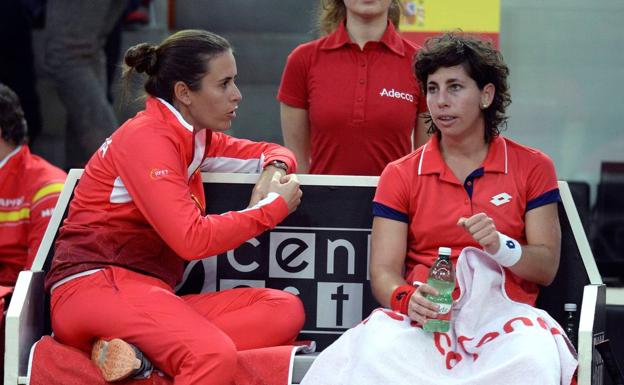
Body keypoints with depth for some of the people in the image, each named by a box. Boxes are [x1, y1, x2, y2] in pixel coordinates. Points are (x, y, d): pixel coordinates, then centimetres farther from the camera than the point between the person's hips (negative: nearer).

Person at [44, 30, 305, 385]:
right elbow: (193, 239, -16)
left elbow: (272, 153, 31)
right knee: (214, 355, -37)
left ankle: (136, 350, -24)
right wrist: (275, 206, -7)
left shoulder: (194, 137, 17)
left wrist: (274, 171, 5)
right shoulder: (147, 137, -9)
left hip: (149, 294, 10)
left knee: (285, 309, -13)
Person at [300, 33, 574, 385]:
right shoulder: (400, 175, 13)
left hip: (503, 313, 0)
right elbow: (384, 271, 4)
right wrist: (407, 299, -20)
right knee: (377, 352, -36)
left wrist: (500, 246, -17)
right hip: (425, 316, 1)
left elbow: (547, 269, 4)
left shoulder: (532, 168, 10)